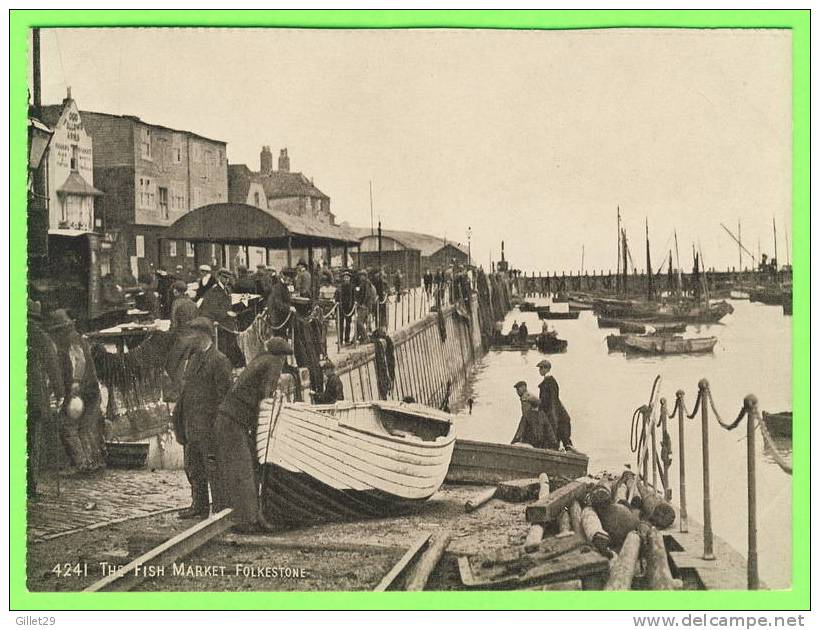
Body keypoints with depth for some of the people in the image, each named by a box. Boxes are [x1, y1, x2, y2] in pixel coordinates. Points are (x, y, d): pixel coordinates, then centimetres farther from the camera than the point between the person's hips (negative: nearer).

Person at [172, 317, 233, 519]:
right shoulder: (193, 358, 15)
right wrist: (178, 412, 15)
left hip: (209, 425, -9)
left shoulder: (219, 360, -12)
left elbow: (225, 394, -14)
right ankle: (199, 505, 27)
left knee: (213, 469, -3)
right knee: (192, 467, 16)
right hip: (191, 424, 9)